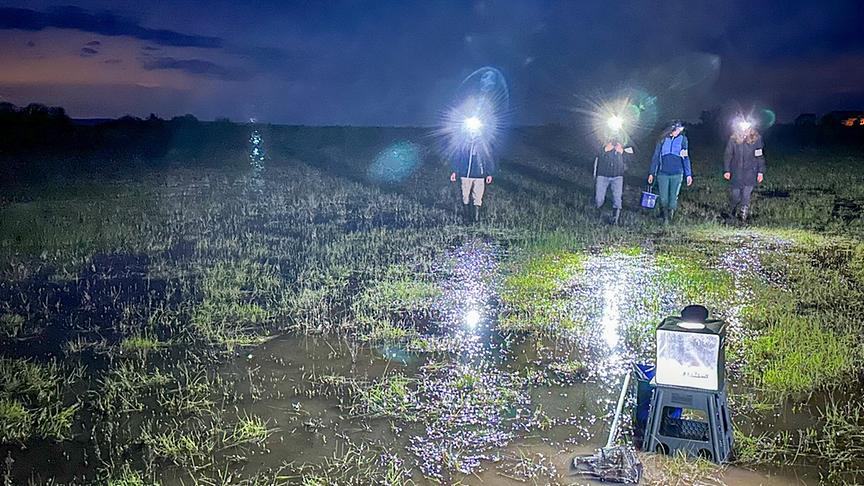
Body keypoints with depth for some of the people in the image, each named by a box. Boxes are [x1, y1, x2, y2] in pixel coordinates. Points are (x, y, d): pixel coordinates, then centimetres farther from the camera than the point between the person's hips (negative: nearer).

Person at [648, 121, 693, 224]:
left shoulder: (683, 139, 5)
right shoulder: (663, 139, 5)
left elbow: (686, 157, 7)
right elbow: (655, 156, 9)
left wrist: (688, 174, 1)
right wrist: (652, 173, 5)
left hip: (677, 174, 0)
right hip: (663, 174, 0)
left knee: (673, 199, 2)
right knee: (663, 199, -2)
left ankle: (670, 220, 12)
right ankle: (665, 219, 7)